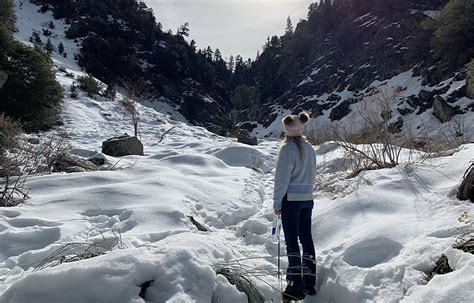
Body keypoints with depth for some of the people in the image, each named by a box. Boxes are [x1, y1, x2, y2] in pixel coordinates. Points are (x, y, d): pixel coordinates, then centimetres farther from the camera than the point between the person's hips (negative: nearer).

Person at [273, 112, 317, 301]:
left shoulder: (288, 148, -13)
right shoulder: (309, 148, 10)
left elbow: (282, 177, -15)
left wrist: (277, 202, -9)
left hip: (291, 199, -7)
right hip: (307, 199, 7)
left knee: (292, 241, -2)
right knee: (306, 238, 12)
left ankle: (296, 286, 2)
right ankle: (310, 282, 21)